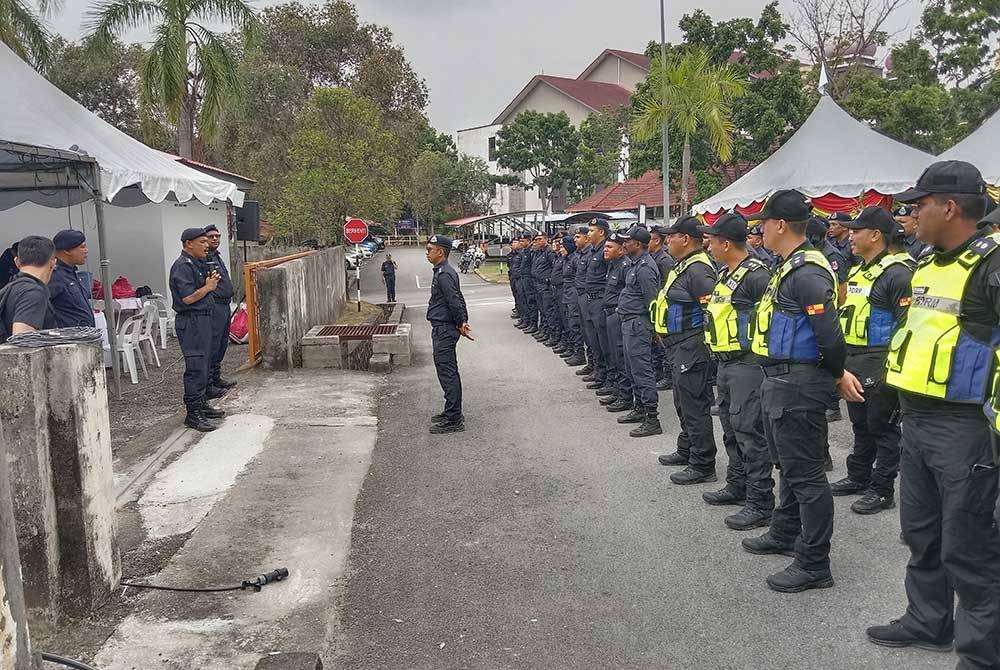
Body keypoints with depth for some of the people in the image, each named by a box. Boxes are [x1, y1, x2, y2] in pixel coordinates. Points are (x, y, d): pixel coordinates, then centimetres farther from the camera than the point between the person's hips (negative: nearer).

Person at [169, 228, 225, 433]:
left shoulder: (198, 263, 16)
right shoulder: (182, 266, -15)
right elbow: (187, 298, -20)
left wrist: (211, 283, 7)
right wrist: (208, 287, -11)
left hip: (203, 319, 10)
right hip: (191, 321, -10)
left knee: (204, 365, 16)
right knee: (196, 367, -9)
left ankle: (201, 403, 27)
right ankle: (193, 413, -4)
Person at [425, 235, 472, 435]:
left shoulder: (444, 274, -18)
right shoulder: (442, 272, 15)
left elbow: (454, 302, -20)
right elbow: (458, 300, 17)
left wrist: (461, 323, -11)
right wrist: (463, 322, 12)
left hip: (444, 330, -11)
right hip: (442, 329, 11)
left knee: (447, 373, -7)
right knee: (449, 372, 16)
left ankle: (453, 420, -3)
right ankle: (452, 413, 26)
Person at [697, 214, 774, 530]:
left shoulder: (755, 275, -18)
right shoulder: (726, 273, 13)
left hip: (747, 363, -10)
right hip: (726, 362, 10)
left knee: (749, 430, -7)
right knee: (731, 427, 19)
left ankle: (760, 503, 0)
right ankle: (737, 486, 33)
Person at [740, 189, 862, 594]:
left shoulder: (808, 272, -21)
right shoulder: (790, 267, 13)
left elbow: (829, 333, -24)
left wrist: (837, 374, -8)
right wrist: (836, 373, 12)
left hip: (799, 384, -11)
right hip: (782, 379, 11)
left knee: (805, 473, -3)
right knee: (789, 464, 23)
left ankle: (815, 564, 8)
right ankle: (784, 534, 40)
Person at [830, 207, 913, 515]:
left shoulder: (896, 272, -16)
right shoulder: (858, 271, 14)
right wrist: (844, 359, 20)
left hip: (879, 365, -9)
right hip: (853, 362, 9)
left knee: (882, 427, 2)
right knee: (860, 423, 19)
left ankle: (882, 490, 11)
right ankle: (858, 477, 32)